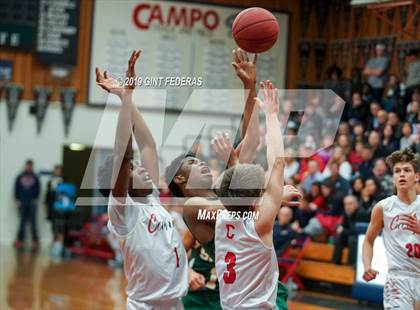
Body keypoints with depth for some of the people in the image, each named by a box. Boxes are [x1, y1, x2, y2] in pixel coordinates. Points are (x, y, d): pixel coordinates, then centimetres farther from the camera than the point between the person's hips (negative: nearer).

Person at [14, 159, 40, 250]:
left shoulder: (35, 178, 3)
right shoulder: (20, 177, 5)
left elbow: (38, 189, 4)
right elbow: (16, 188, 5)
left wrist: (35, 199, -5)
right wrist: (17, 200, -2)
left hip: (32, 202, -1)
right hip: (22, 203, 1)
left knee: (33, 222, -2)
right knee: (22, 221, 4)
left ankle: (35, 241, 1)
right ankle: (19, 240, 8)